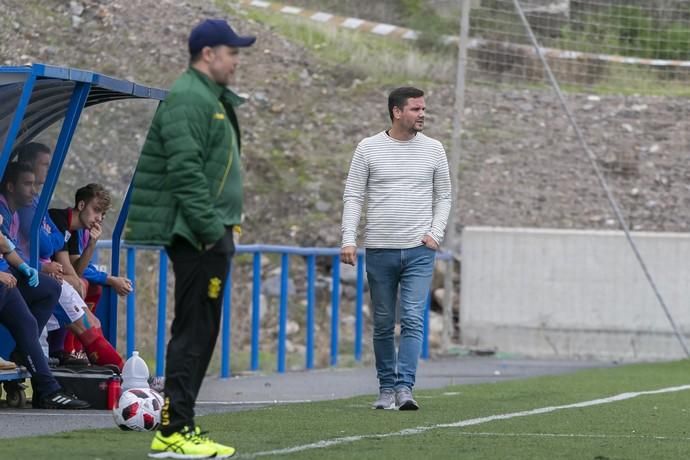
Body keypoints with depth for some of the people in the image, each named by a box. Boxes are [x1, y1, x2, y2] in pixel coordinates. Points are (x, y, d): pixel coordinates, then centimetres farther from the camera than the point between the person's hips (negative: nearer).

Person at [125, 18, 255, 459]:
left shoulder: (212, 100, 21)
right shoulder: (188, 100, -13)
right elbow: (185, 171, -22)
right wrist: (210, 227, -22)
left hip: (210, 234, 11)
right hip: (198, 236, -11)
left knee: (200, 332, 12)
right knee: (194, 331, -11)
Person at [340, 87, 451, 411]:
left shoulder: (433, 150, 6)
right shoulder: (368, 149, 1)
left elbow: (443, 196, 14)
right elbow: (353, 197, 2)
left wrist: (436, 233, -1)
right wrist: (348, 239, -9)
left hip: (419, 251, 0)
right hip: (379, 250, 0)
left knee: (412, 320, -12)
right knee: (383, 325, 7)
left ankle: (404, 387, -15)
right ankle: (386, 388, 17)